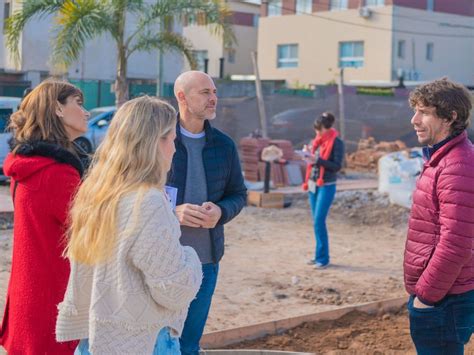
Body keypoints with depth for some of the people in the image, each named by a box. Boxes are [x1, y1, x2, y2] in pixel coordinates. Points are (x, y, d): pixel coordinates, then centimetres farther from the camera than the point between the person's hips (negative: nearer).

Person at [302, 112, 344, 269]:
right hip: (313, 185, 7)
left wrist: (317, 160, -23)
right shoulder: (317, 141, 10)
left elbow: (337, 166, -15)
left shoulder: (336, 142, -10)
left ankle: (323, 258, -3)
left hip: (326, 186, -7)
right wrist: (309, 155, -2)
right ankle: (320, 255, 18)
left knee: (319, 222, -10)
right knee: (316, 222, 10)